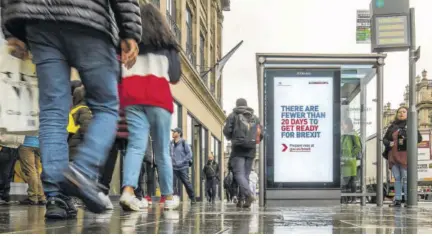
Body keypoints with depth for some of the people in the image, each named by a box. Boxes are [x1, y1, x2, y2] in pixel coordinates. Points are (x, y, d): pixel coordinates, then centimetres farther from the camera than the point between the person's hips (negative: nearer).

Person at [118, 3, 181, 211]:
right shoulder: (166, 43, 15)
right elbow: (175, 76, 11)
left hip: (131, 96, 1)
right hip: (158, 97, -1)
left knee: (136, 145, -5)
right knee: (162, 150, 7)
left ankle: (128, 191, -27)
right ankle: (168, 197, 15)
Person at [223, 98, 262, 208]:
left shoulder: (233, 115, 3)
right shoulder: (255, 117, 15)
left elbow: (226, 131, -4)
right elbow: (260, 134, 10)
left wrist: (230, 138, 17)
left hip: (238, 149, -4)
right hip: (251, 150, 4)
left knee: (239, 173, -9)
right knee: (246, 174, 9)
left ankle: (248, 194, -29)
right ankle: (242, 199, 5)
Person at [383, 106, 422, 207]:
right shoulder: (392, 126, 17)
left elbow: (419, 138, -4)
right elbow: (385, 138, 20)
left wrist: (406, 140, -16)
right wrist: (388, 143, -2)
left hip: (405, 154, -5)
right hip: (393, 155, 5)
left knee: (406, 178, -8)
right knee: (397, 178, 7)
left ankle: (408, 200, -5)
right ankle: (397, 200, 9)